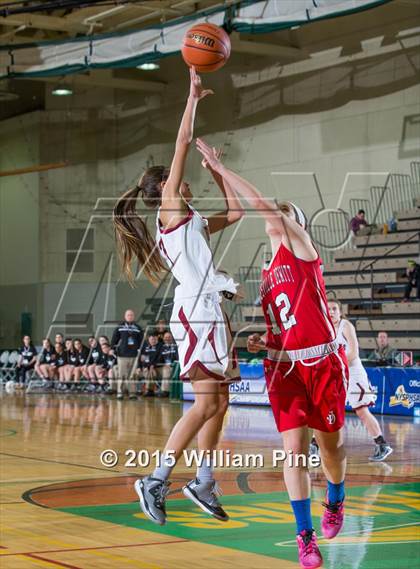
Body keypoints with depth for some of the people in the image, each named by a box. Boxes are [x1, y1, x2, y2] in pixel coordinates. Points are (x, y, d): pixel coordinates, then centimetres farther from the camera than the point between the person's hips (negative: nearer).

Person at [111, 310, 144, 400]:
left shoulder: (138, 328, 9)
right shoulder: (119, 327, 4)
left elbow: (141, 341, 10)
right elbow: (114, 339, 3)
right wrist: (113, 348, -5)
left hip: (134, 355, 2)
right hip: (122, 354, -2)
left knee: (132, 375, 4)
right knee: (121, 375, 0)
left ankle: (132, 393, 6)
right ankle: (119, 393, 4)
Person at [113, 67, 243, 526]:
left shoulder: (191, 222, 23)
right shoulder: (169, 210, 0)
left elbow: (235, 212, 30)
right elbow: (182, 144, -5)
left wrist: (216, 170, 30)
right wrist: (193, 98, 0)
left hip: (207, 310, 9)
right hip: (196, 308, -9)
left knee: (219, 402, 9)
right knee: (205, 403, -14)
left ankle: (204, 483, 14)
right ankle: (155, 482, -14)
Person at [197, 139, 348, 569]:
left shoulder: (302, 249, -1)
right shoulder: (266, 276, 16)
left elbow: (262, 205, -12)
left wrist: (219, 167, -8)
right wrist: (262, 343, -1)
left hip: (323, 362, -4)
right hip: (285, 367, 4)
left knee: (330, 442, 9)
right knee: (294, 447, -7)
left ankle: (335, 501, 39)